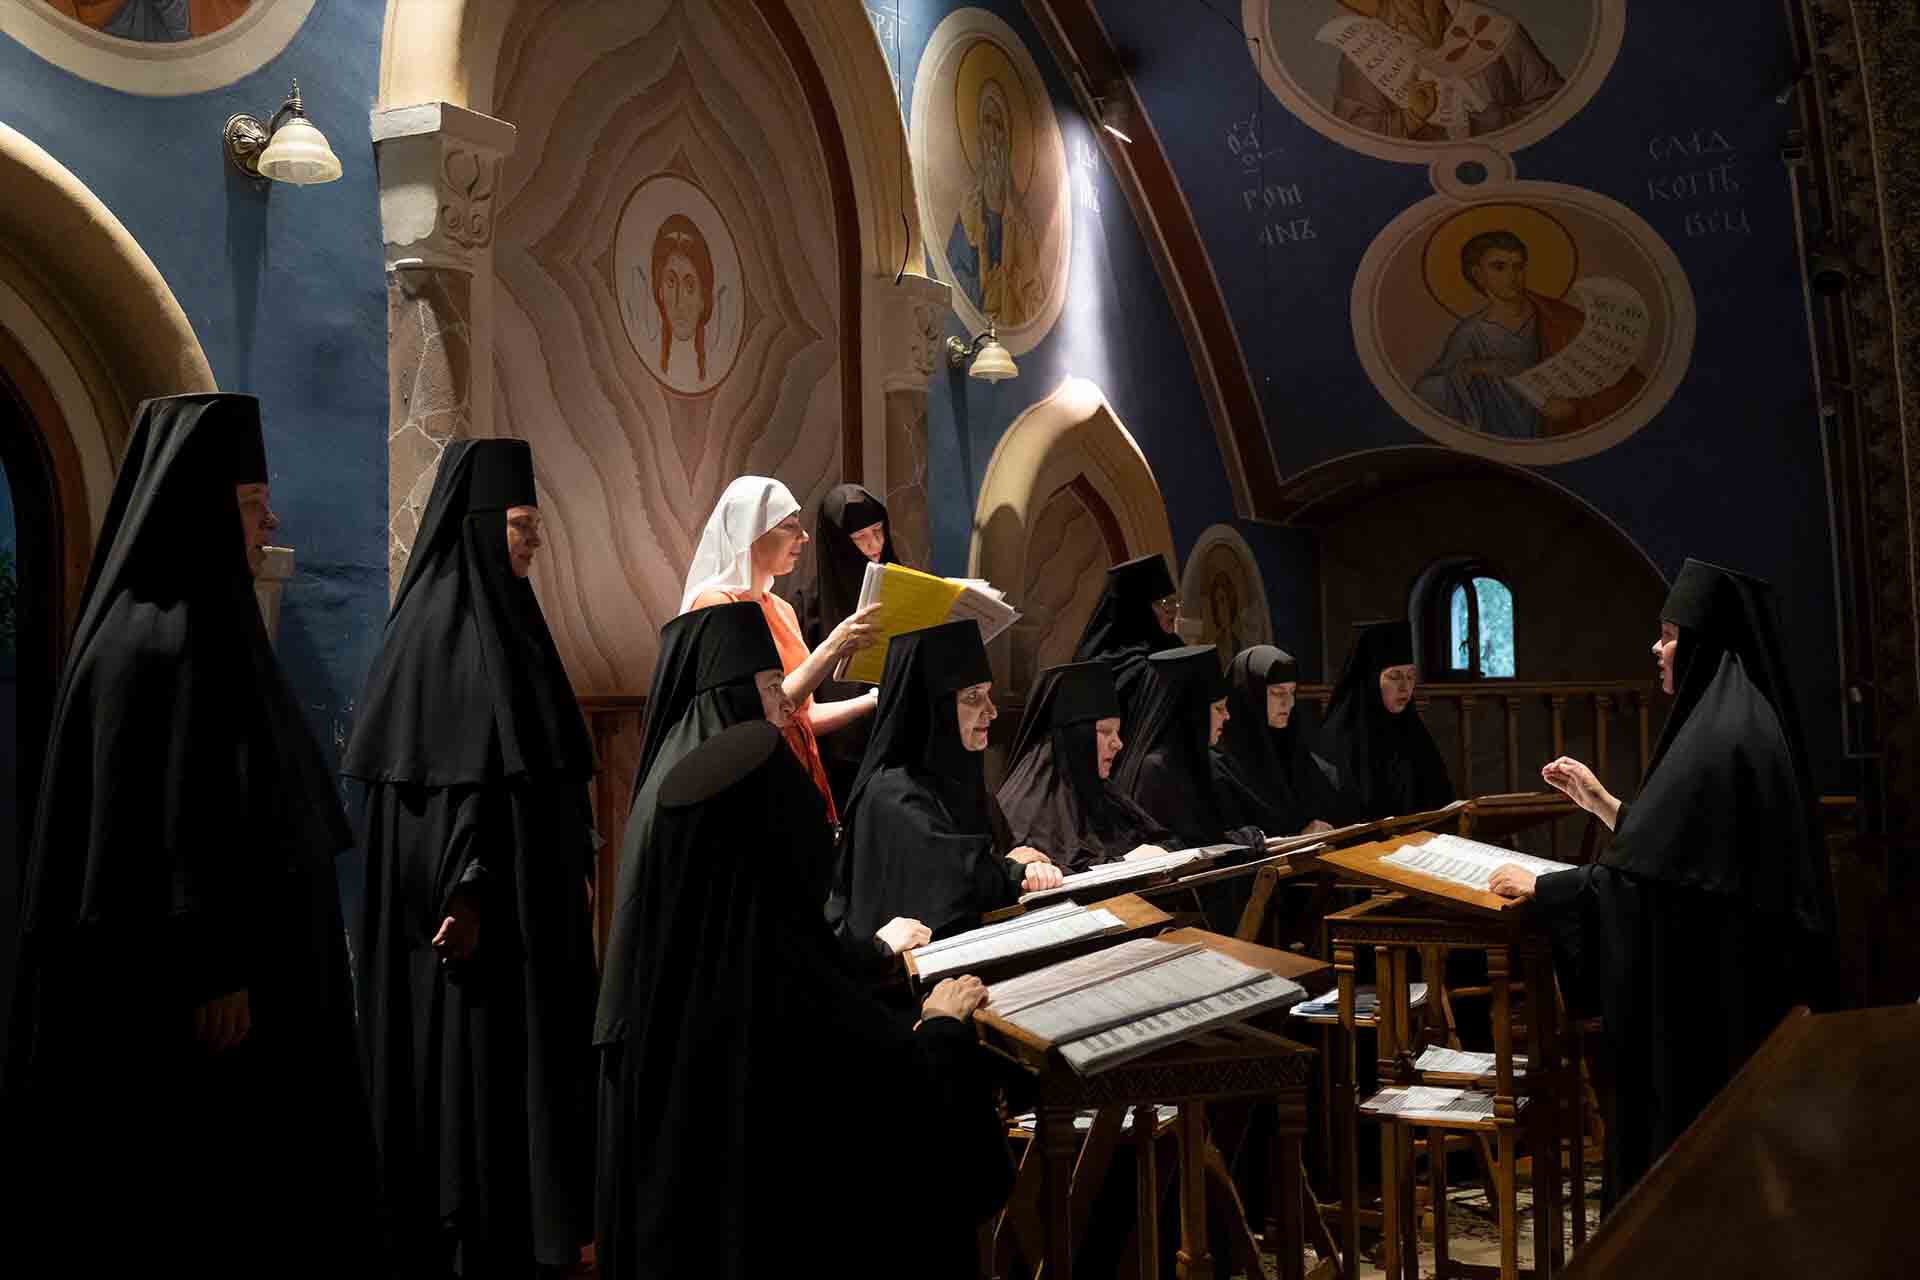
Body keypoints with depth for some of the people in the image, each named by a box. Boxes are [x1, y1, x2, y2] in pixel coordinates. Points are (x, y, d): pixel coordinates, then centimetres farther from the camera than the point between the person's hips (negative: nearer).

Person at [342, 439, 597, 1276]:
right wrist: (459, 891, -24)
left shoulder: (501, 613, 11)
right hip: (477, 894, -9)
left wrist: (572, 867, 19)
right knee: (468, 1066, 0)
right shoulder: (438, 621, -15)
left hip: (528, 889, 9)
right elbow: (436, 776, -20)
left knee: (518, 1058, 15)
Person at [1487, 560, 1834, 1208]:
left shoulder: (1716, 738, -21)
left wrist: (1537, 885, -10)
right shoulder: (1746, 720, 10)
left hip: (1701, 999, -10)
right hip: (1739, 985, 10)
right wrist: (1601, 802, 16)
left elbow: (1640, 875, -22)